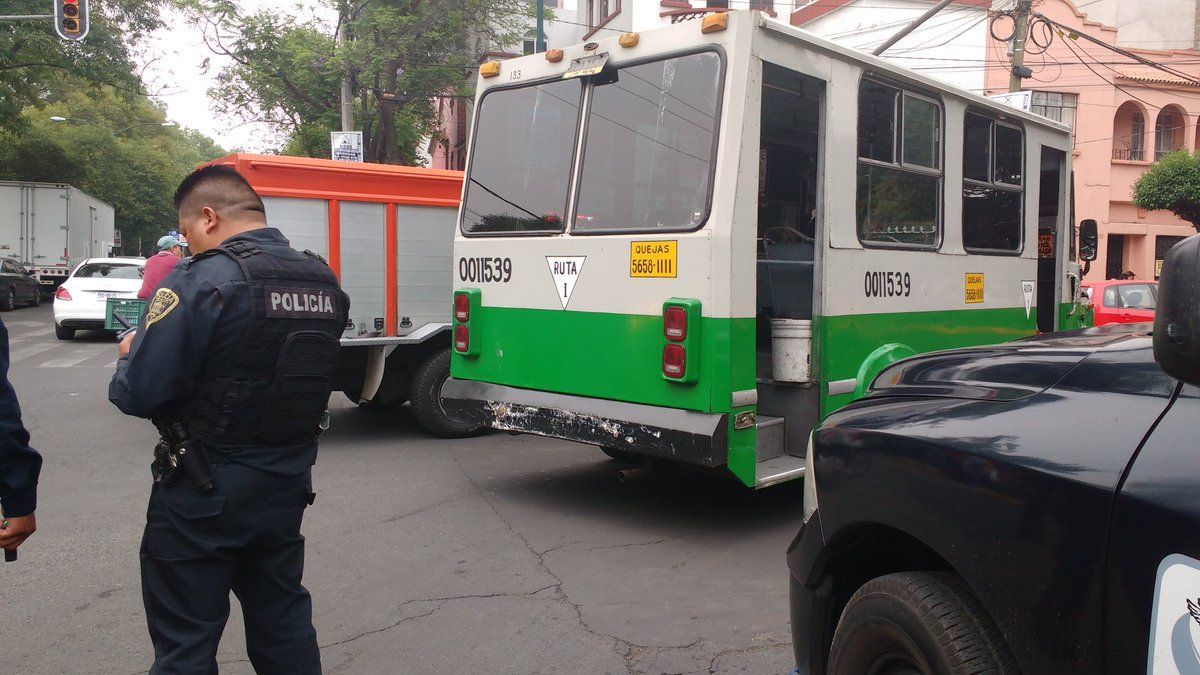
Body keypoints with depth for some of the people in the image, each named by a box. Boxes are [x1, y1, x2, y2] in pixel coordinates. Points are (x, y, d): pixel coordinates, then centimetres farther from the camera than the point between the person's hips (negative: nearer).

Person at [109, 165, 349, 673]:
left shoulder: (203, 280, -19)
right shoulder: (324, 282, 2)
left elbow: (140, 393, -21)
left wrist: (132, 354, 1)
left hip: (204, 493, -6)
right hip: (288, 485, 7)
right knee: (283, 621, 22)